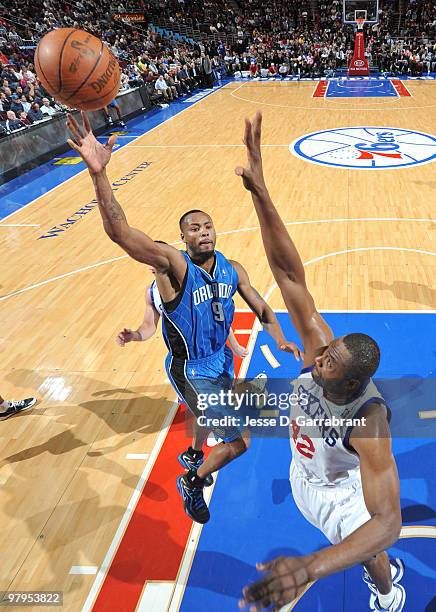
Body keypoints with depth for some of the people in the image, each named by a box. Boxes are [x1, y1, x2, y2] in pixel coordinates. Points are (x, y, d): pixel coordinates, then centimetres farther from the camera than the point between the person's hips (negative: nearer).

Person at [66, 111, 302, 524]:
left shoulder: (232, 270, -7)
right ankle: (192, 482, 21)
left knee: (208, 414, 32)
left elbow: (261, 308, 6)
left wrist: (279, 338, -14)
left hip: (220, 360, 7)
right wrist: (99, 173, -56)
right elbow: (118, 231, -42)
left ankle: (193, 455, 66)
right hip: (189, 369, -6)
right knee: (239, 440, -7)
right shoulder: (173, 264, -26)